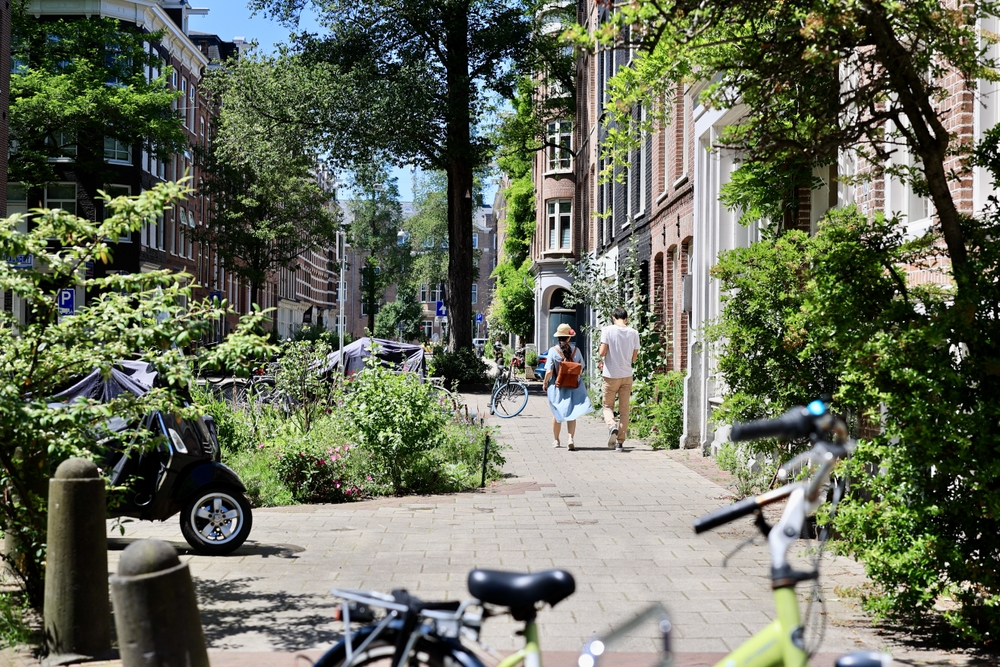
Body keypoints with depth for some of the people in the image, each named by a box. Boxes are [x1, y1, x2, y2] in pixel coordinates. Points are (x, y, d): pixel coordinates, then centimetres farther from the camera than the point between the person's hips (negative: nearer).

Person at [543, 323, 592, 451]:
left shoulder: (553, 350, -11)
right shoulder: (576, 350, -5)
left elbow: (549, 371, -11)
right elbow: (581, 368, 3)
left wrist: (545, 383, 5)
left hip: (557, 386, 0)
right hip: (574, 387, 1)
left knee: (557, 414, 14)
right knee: (572, 413, 6)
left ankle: (556, 440, 25)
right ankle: (571, 438, -12)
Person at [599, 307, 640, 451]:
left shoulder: (607, 330, -9)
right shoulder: (634, 333, 1)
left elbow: (602, 352, -13)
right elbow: (634, 358, 5)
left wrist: (600, 351, 8)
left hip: (610, 375, -2)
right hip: (627, 375, 2)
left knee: (608, 406, 11)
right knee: (624, 409, 10)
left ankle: (612, 426, -19)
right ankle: (620, 442, 9)